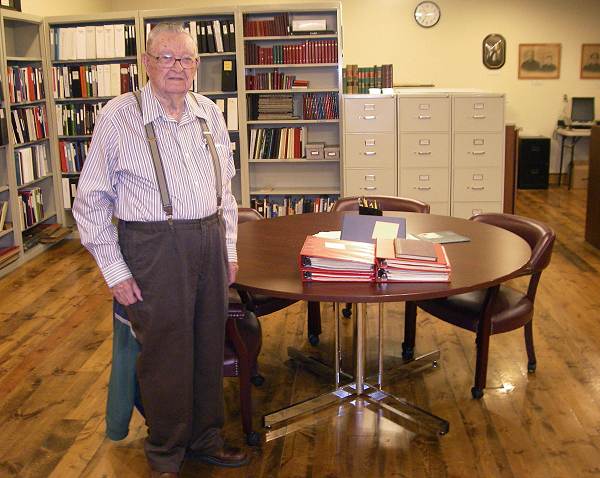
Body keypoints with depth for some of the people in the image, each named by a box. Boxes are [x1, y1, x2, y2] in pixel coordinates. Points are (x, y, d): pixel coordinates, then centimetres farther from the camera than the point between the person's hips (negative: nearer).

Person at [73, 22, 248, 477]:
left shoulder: (210, 112, 8)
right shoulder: (119, 116, -7)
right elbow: (92, 200, -5)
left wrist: (229, 247, 13)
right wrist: (114, 269, -8)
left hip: (210, 240, 5)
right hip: (154, 247, -5)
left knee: (210, 347, 14)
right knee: (166, 354, 5)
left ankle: (206, 438, 34)